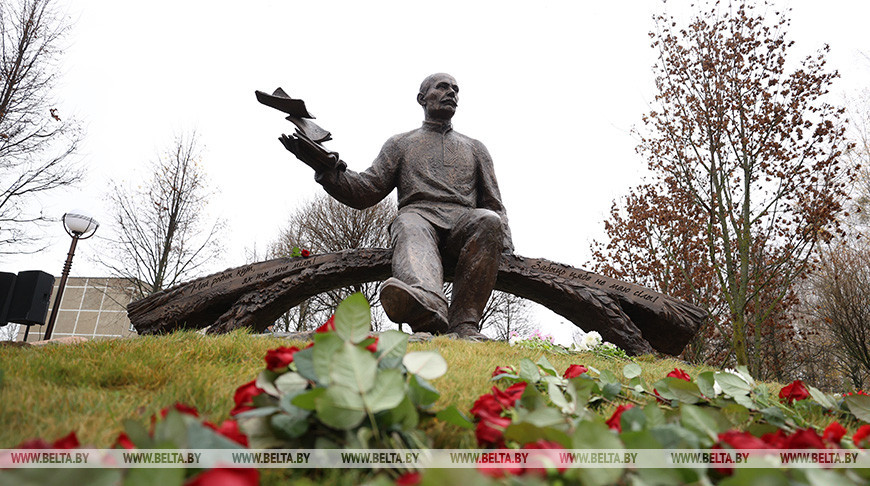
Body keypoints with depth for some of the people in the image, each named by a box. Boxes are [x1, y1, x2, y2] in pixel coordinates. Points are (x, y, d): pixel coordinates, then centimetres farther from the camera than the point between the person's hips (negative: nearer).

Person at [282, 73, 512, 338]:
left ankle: (463, 324, -42)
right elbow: (366, 191, 15)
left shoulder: (475, 148, 31)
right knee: (409, 226, -38)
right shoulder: (399, 144, 26)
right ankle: (427, 305, -69)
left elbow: (494, 204, 22)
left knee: (488, 220, -34)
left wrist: (506, 248, 4)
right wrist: (326, 169, -3)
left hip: (463, 222, 2)